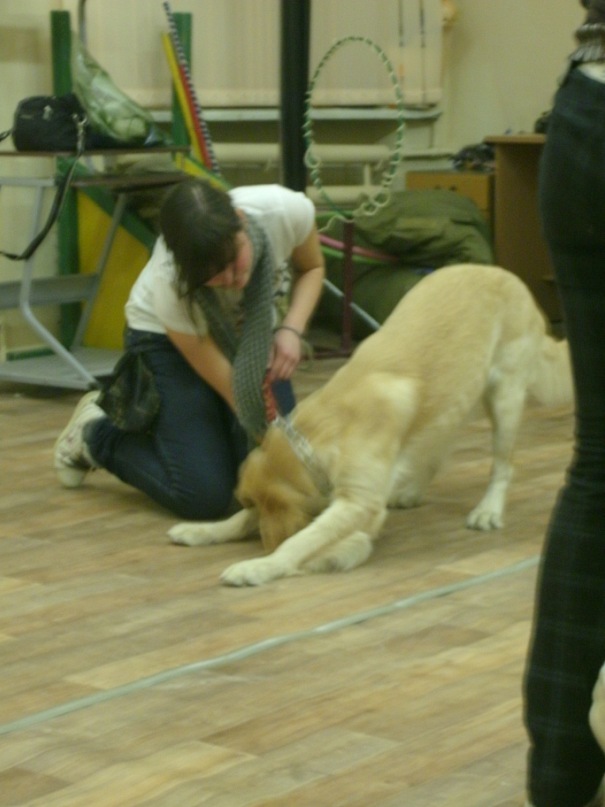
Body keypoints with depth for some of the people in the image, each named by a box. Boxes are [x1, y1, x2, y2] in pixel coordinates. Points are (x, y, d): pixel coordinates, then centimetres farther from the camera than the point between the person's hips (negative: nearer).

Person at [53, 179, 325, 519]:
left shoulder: (286, 210, -34)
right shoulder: (171, 286, -39)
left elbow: (312, 268, -8)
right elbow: (236, 393, -29)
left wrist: (291, 330, -26)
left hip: (252, 332, 4)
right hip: (168, 338, -4)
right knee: (204, 496, -15)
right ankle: (96, 434, 12)